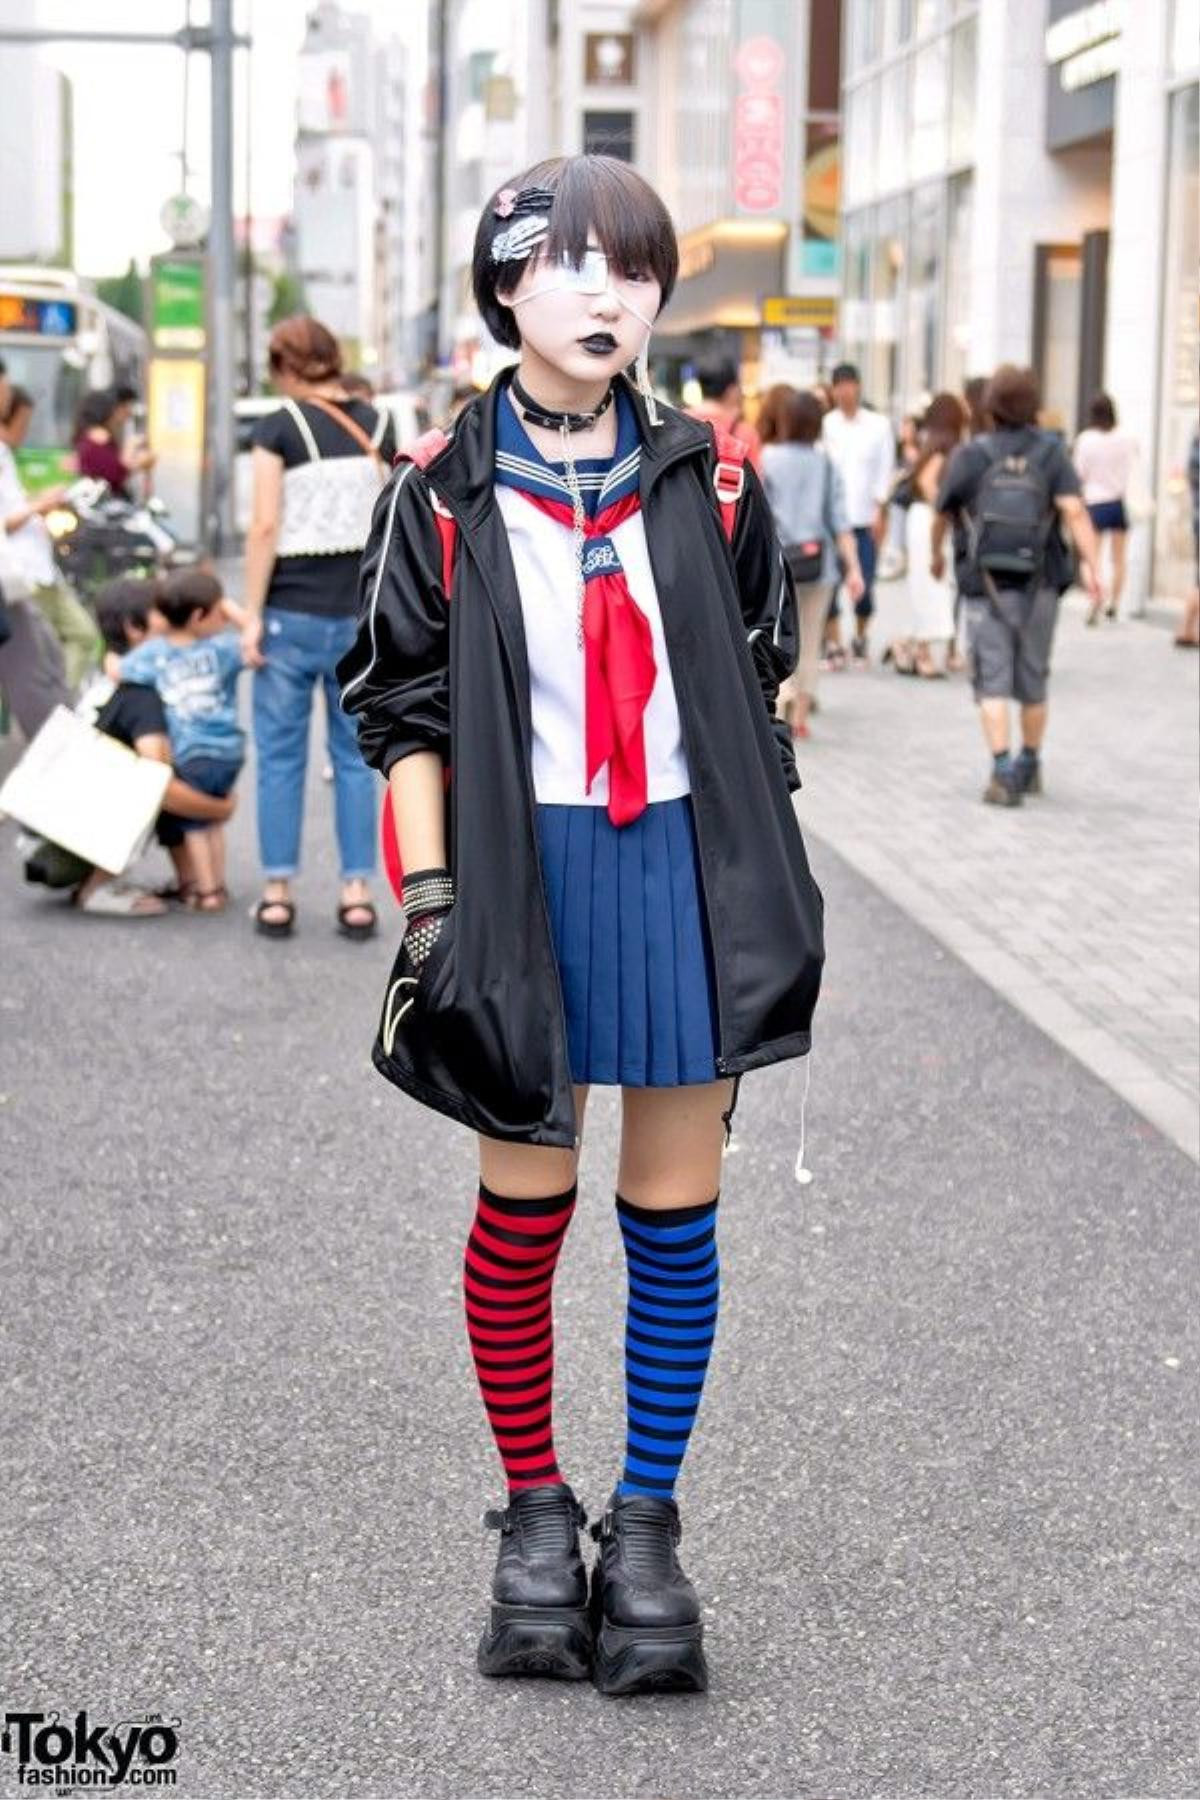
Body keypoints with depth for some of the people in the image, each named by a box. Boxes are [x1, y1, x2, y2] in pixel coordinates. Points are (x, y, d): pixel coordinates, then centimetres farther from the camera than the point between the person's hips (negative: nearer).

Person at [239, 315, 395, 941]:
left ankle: (278, 894, 8)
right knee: (355, 754, 9)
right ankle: (356, 893, 9)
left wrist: (251, 614, -6)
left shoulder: (278, 427, -6)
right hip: (359, 612, 3)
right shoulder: (376, 425, 7)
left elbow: (265, 526, -11)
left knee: (281, 756, 5)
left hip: (293, 612, -3)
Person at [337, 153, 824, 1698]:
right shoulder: (446, 497, -1)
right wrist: (429, 904, -7)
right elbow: (403, 712, 1)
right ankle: (534, 1512, 23)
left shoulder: (703, 482, 4)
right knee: (524, 1208, 6)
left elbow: (756, 685, 10)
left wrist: (769, 890, 8)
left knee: (676, 1215, 5)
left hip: (684, 869, 2)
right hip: (520, 870, -1)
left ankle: (648, 1524, 20)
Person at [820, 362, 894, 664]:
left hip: (865, 517, 1)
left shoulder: (878, 425, 5)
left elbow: (885, 470, 6)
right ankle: (834, 644, 4)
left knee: (865, 584, -1)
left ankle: (860, 637, 22)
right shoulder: (825, 424, 1)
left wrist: (880, 511, 0)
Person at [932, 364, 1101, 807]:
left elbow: (942, 515, 10)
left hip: (988, 587, -2)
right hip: (1040, 588, 2)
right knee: (1033, 682, 16)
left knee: (993, 684, -2)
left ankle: (1002, 771, -17)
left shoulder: (970, 455, -2)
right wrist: (1090, 565, -20)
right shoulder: (1051, 451, -1)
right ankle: (1030, 767, 28)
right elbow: (1074, 511, -14)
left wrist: (935, 555, 28)